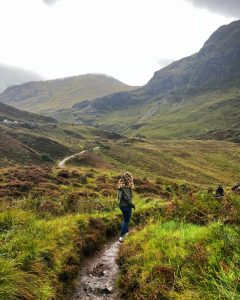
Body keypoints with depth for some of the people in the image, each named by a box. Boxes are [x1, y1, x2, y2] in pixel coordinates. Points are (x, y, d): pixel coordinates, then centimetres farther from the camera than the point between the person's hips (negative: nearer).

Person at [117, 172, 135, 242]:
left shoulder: (121, 185, 4)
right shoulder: (126, 186, -22)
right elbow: (127, 197, -24)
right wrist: (132, 204, -12)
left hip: (121, 204, 9)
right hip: (126, 205, -9)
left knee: (125, 219, 24)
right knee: (126, 221, 3)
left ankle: (126, 232, 39)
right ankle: (121, 236, 7)